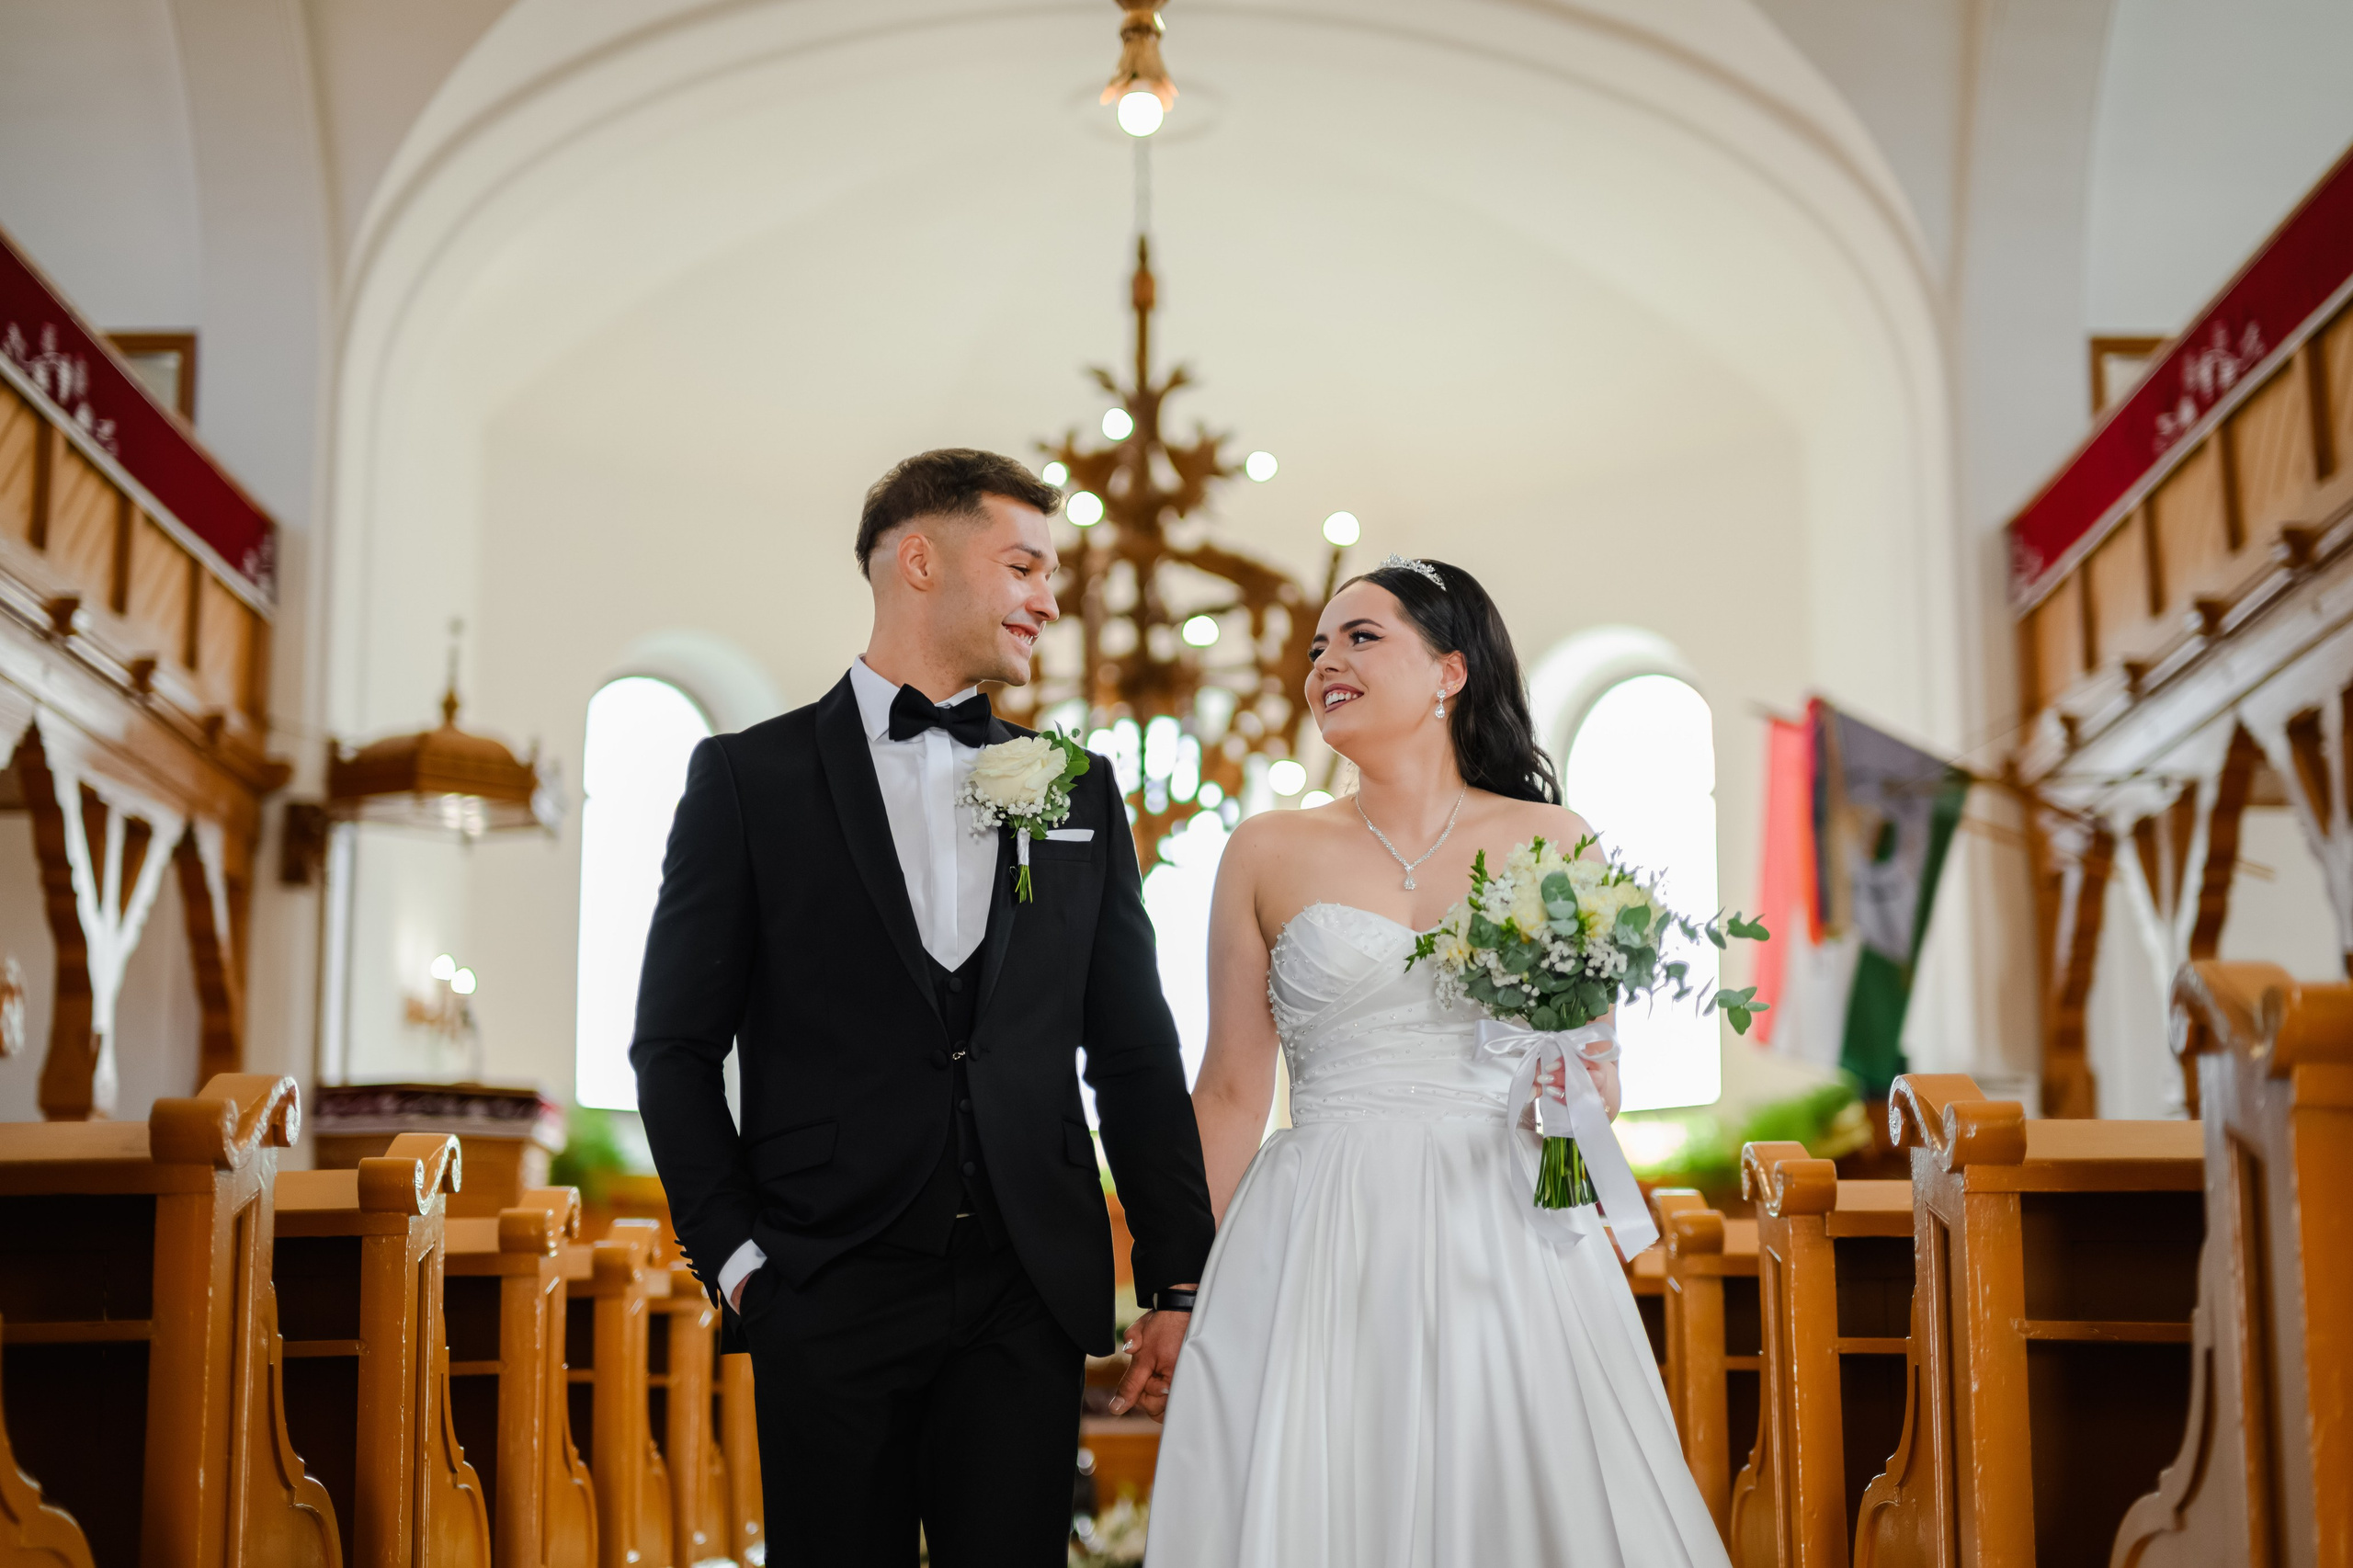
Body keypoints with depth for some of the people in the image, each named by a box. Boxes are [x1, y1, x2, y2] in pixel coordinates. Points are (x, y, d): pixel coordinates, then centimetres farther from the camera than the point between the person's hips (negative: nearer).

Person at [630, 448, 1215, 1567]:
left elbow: (1135, 1050, 11)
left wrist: (1177, 1283, 7)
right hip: (829, 1297, -2)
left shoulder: (1078, 791, 12)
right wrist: (735, 1257, -5)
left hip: (1031, 1300, 3)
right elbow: (676, 1045, 2)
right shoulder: (751, 778, 2)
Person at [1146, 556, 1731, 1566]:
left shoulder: (1549, 841, 6)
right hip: (1320, 1256, 0)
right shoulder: (1269, 854, 5)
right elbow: (1232, 1092, 6)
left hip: (1508, 1250, 1)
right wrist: (1183, 1291, 5)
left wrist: (1589, 1093, -10)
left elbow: (1597, 1059, 13)